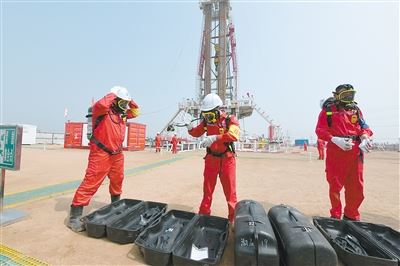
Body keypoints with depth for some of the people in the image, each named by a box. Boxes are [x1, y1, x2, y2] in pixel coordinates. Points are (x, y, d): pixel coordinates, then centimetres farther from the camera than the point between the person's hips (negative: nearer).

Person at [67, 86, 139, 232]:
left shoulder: (122, 113, 11)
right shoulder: (103, 110, -11)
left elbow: (136, 111, 22)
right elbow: (101, 104, -34)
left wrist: (129, 101, 7)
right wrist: (112, 94, -16)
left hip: (117, 154, 8)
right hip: (101, 153, -8)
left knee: (117, 180, 21)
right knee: (91, 182, -7)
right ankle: (74, 216, 5)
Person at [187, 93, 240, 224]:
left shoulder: (230, 119, -11)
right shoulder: (206, 121, 1)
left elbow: (234, 134, -30)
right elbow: (196, 133, 11)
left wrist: (214, 137, -41)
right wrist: (190, 127, -11)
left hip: (227, 159, -3)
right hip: (211, 159, 4)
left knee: (230, 192, 6)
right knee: (207, 191, 13)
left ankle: (234, 219, 24)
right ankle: (203, 215, 30)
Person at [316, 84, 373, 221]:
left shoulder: (355, 108, 15)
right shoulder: (328, 109, 0)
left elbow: (364, 126, 12)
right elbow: (320, 130, -7)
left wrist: (365, 137, -9)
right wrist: (335, 140, -20)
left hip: (355, 151, 5)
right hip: (335, 151, -4)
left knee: (356, 185, 10)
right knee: (335, 185, 6)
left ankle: (351, 216, 28)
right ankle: (335, 215, 22)